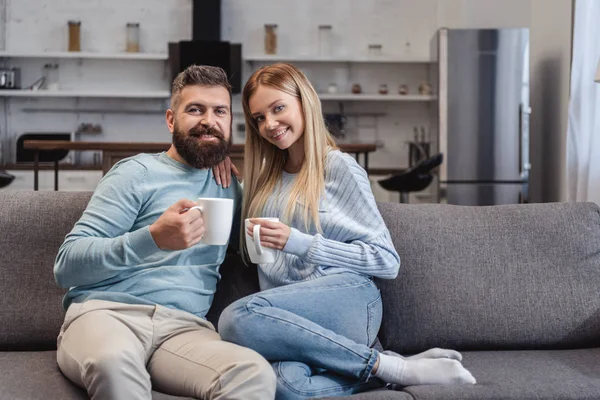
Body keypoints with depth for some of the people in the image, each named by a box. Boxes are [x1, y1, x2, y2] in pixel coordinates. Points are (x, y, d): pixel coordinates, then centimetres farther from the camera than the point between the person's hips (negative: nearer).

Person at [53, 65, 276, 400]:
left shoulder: (230, 188, 22)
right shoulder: (138, 172, 6)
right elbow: (66, 265, -3)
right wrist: (154, 238, -19)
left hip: (185, 326, 4)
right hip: (107, 310, -3)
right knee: (115, 362, -41)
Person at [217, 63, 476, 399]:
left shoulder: (338, 167, 6)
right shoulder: (266, 176, 24)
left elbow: (387, 260, 1)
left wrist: (298, 242, -10)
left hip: (347, 299, -3)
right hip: (291, 317, 3)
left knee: (238, 318, -35)